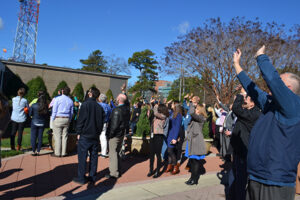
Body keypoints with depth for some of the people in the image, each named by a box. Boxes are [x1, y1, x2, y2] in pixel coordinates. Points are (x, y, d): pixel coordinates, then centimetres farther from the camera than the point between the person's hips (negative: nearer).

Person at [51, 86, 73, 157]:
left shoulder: (57, 99, -5)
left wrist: (53, 119, 3)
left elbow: (54, 110, -5)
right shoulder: (70, 101, 8)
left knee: (57, 136, 0)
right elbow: (71, 112, 12)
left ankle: (57, 153, 4)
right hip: (66, 119, 4)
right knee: (64, 136, 8)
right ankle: (63, 153, 12)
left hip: (58, 119, -4)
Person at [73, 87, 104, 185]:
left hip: (85, 135, -5)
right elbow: (102, 120, 9)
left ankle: (81, 178, 8)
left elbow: (81, 119, -11)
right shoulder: (99, 107, 5)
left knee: (82, 156, 3)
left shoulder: (85, 104, -10)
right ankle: (92, 177, 18)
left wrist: (79, 132, -3)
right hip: (95, 136, 5)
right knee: (94, 156, 11)